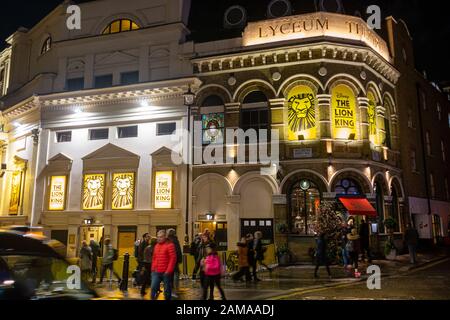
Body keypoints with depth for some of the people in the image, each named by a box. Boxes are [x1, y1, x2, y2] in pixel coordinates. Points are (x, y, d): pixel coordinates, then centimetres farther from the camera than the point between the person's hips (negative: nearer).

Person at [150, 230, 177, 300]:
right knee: (153, 287, 1)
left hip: (166, 272, -6)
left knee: (167, 289, 6)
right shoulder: (156, 245, 13)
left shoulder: (170, 245, -9)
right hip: (156, 272, 6)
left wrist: (168, 271, -16)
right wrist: (153, 268, 11)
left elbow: (173, 259, -13)